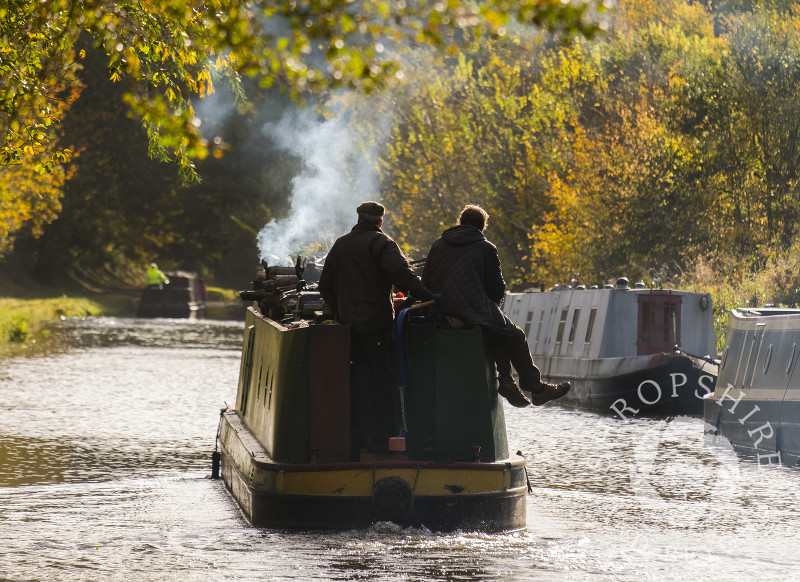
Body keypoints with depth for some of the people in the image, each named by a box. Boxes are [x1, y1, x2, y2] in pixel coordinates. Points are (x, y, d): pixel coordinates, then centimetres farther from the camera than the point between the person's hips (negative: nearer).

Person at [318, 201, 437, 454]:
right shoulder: (381, 243, -6)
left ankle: (360, 437, 9)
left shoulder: (340, 245, 15)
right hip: (376, 322, -6)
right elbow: (401, 274, -21)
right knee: (382, 377, -2)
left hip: (349, 321, 6)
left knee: (359, 378, 10)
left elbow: (325, 287, 19)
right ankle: (381, 437, -6)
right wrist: (427, 297, -18)